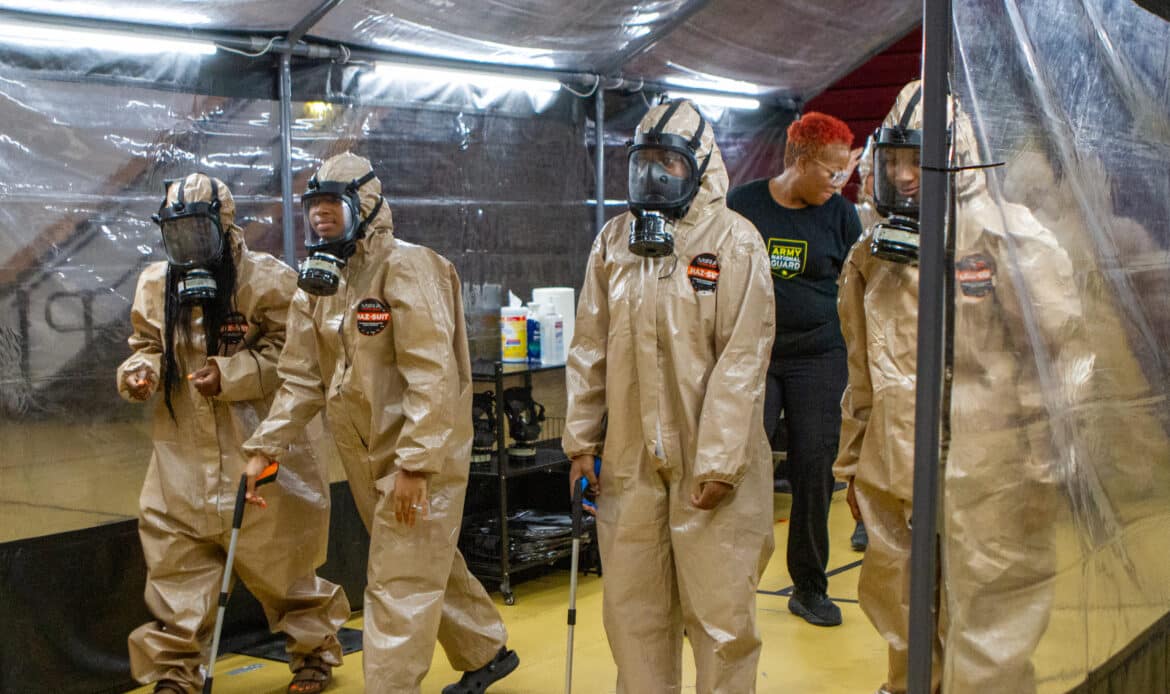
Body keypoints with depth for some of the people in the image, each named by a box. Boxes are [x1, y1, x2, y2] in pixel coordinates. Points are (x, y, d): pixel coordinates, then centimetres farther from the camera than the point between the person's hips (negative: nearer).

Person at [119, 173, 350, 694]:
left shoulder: (267, 279, -8)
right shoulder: (155, 286, 7)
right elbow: (150, 347, 18)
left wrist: (230, 374, -20)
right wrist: (140, 371, -4)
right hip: (184, 454, 4)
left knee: (279, 559, 8)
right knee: (175, 560, 4)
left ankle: (315, 649, 31)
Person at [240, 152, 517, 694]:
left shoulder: (407, 268, -18)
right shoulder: (319, 281, 8)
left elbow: (432, 375, -24)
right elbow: (303, 379, 7)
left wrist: (415, 465, -27)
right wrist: (265, 447, -3)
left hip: (423, 454, -8)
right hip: (366, 459, 8)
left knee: (398, 587, -5)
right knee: (429, 565, 21)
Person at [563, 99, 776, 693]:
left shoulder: (734, 241, -6)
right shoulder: (614, 241, 9)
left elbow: (742, 359, -11)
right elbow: (590, 350, 11)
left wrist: (718, 462, -14)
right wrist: (580, 442, 9)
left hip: (711, 463, -4)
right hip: (630, 460, 4)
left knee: (718, 610, 3)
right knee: (632, 608, 12)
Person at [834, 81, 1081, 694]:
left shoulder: (1009, 237, -8)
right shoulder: (870, 256, 11)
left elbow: (1070, 352, -6)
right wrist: (853, 464, 22)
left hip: (989, 479, -6)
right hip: (895, 478, 6)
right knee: (904, 632, 18)